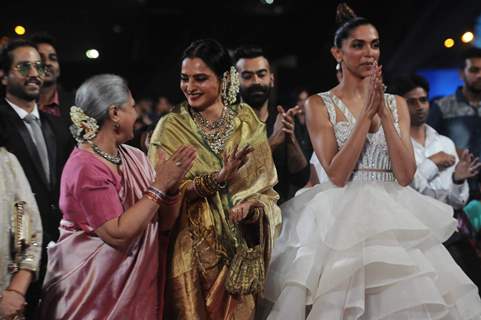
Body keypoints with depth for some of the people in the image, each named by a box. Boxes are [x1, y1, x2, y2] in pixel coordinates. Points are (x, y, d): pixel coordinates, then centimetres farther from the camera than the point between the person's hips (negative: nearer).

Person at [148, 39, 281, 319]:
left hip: (241, 251, 2)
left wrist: (251, 206, -18)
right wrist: (216, 180, -22)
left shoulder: (248, 123, 3)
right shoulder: (171, 127, -2)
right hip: (192, 251, -2)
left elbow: (266, 188, 4)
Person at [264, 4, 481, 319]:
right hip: (342, 216, -3)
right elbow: (337, 175, -11)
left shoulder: (397, 103, 11)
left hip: (394, 215, 3)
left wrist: (384, 112, -8)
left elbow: (405, 175, -1)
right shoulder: (319, 104, 1)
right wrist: (367, 113, -13)